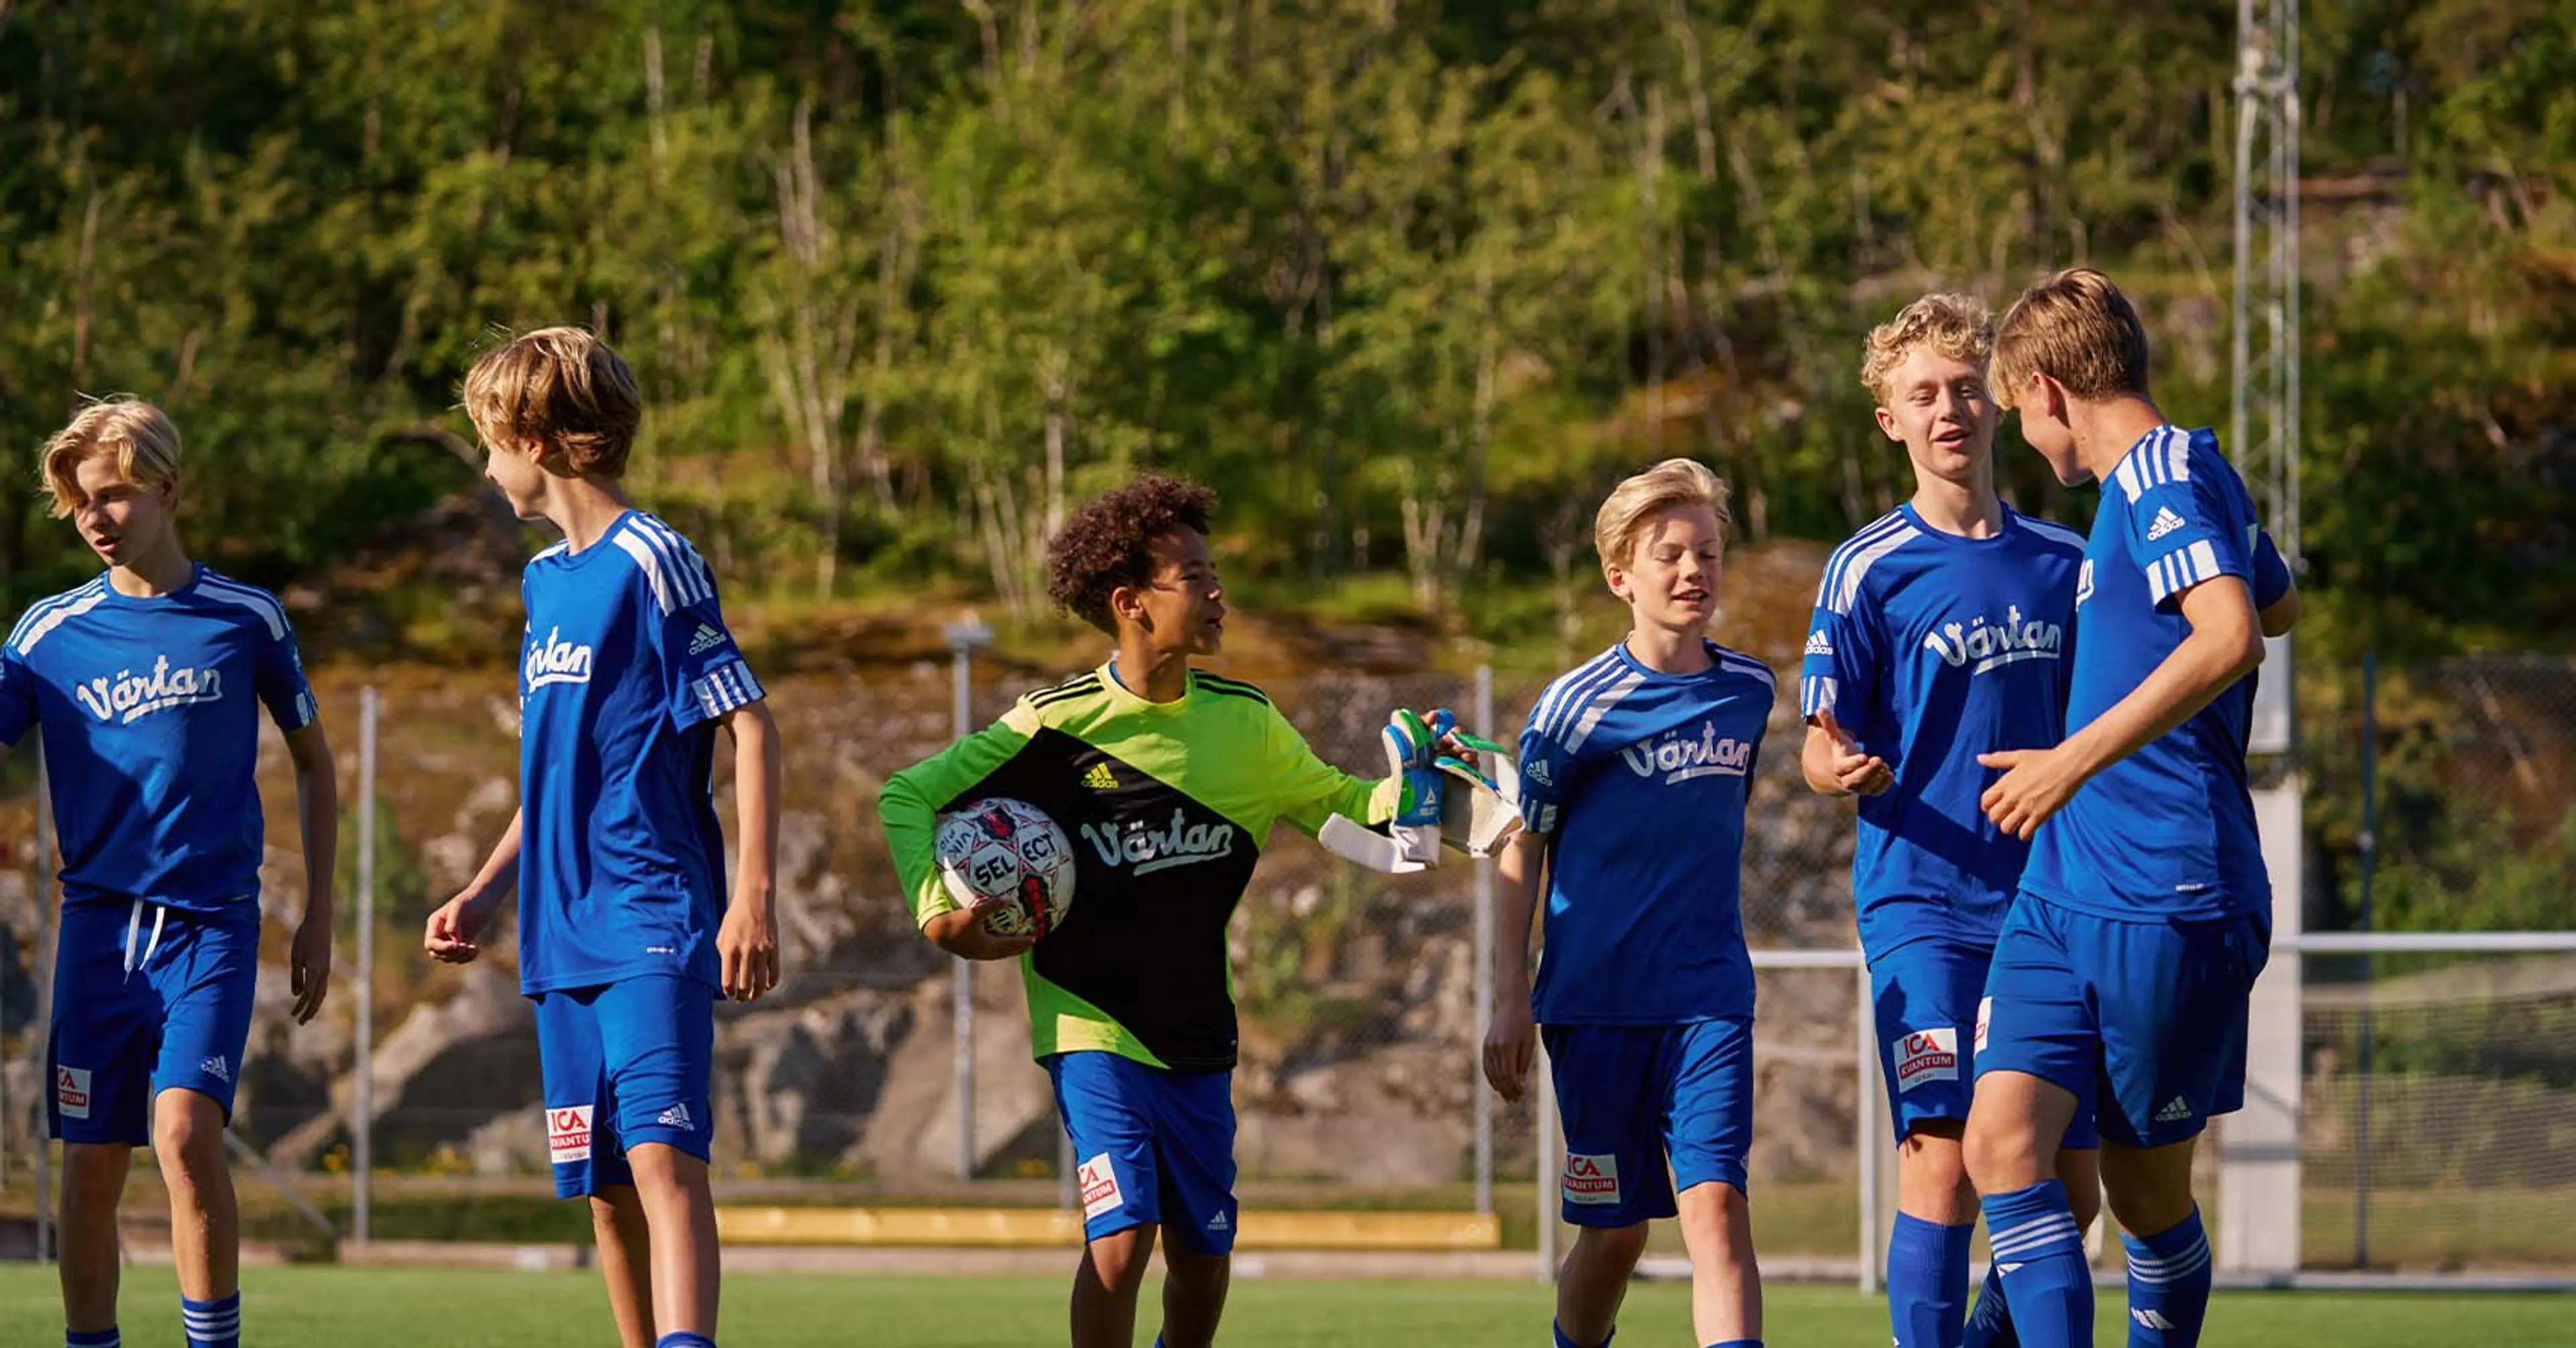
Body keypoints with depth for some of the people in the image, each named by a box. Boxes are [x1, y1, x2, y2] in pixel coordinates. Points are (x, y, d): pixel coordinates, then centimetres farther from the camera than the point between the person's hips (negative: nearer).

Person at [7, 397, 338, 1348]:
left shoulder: (246, 619, 3)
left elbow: (311, 759, 14)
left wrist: (319, 911, 10)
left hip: (213, 920, -2)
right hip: (99, 921, 2)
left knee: (186, 1133, -20)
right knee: (90, 1169, 1)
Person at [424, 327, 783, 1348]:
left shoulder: (650, 560, -8)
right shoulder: (546, 578, 17)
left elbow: (750, 727, -12)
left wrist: (755, 893, -19)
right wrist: (486, 892, 20)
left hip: (654, 923, -9)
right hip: (564, 930, 9)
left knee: (661, 1153, -22)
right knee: (604, 1185, 8)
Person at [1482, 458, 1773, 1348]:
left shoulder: (1748, 691, 6)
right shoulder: (1580, 705, -6)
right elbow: (1521, 854, -1)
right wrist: (1511, 1002, -4)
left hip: (1709, 999, 2)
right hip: (1598, 1001, -2)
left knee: (1715, 1206, -14)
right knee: (1615, 1231, 5)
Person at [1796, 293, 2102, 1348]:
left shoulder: (2064, 562, 10)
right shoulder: (1868, 572, -2)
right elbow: (1820, 746, -2)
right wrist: (1843, 771, -24)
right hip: (1921, 906, -4)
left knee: (2069, 1187, 4)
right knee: (1945, 1162, -18)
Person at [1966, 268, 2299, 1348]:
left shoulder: (2168, 470, -11)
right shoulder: (2150, 480, 17)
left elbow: (2233, 638, -28)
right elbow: (2281, 603, 37)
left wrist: (2076, 760, -30)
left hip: (2170, 904, -8)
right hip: (2064, 893, 8)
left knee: (2149, 1192, 3)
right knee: (2003, 1141, -9)